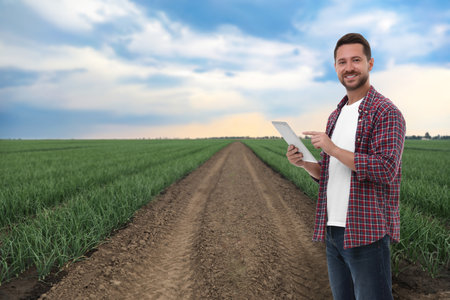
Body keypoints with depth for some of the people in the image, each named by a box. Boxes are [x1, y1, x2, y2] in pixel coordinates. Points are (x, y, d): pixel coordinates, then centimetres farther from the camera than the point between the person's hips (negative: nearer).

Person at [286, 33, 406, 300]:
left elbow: (385, 171, -20)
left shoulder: (386, 113, -9)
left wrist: (333, 149, -20)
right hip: (333, 229, 7)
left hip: (367, 232, -7)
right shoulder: (336, 115, 14)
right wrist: (304, 163, -2)